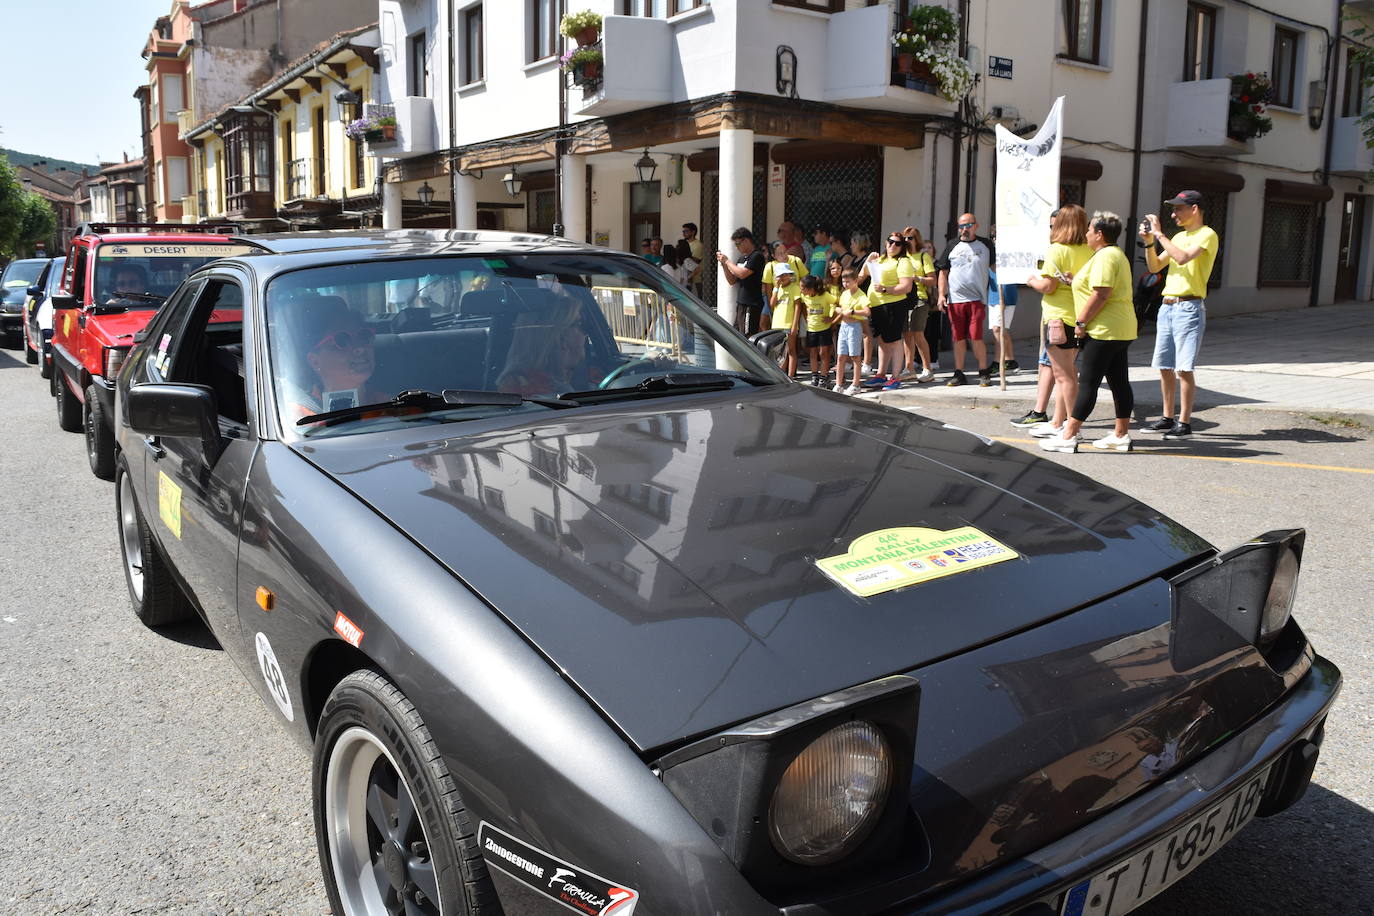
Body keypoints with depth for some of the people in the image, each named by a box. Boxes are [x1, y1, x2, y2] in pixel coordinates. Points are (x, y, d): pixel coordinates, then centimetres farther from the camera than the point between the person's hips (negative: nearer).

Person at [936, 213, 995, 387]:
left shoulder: (986, 245, 8)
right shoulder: (953, 246, 10)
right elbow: (943, 272, 10)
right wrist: (941, 295, 0)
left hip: (977, 299, -2)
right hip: (954, 299, 2)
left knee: (976, 337, -8)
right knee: (958, 338, 5)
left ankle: (984, 373, 5)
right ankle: (959, 374, 13)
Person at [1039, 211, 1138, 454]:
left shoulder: (1104, 256, -14)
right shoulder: (1117, 254, 20)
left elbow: (1101, 294, -22)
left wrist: (1081, 322, -17)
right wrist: (1076, 280, 14)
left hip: (1104, 331, -11)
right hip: (1121, 330, 11)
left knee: (1088, 383, -9)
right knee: (1119, 382, 11)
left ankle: (1068, 436, -7)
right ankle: (1121, 435, 16)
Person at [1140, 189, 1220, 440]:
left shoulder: (1207, 235, -6)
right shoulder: (1179, 237, 19)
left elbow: (1183, 258, -22)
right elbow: (1155, 266, 18)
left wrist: (1159, 234, -16)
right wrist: (1149, 242, 3)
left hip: (1189, 308, -8)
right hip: (1167, 306, 8)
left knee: (1184, 368, -9)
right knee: (1165, 367, 10)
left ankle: (1185, 423, -5)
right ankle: (1168, 418, 18)